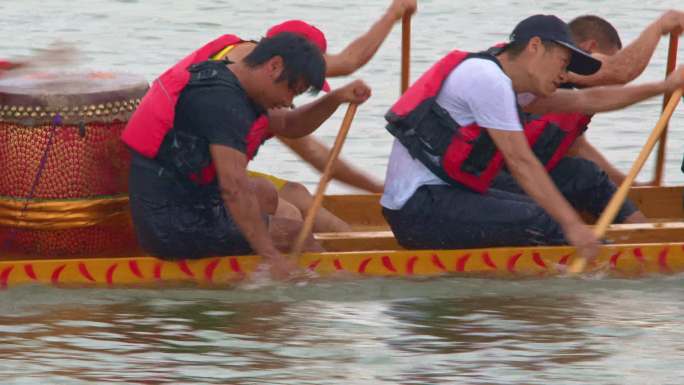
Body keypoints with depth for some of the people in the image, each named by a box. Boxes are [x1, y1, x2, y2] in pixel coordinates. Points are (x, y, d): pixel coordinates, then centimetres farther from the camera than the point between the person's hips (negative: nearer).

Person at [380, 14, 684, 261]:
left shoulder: (506, 82, 18)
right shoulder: (488, 79, -15)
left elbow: (586, 100, 23)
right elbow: (521, 162, -20)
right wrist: (572, 224, -23)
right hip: (419, 208, -11)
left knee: (552, 210, 8)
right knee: (544, 223, -20)